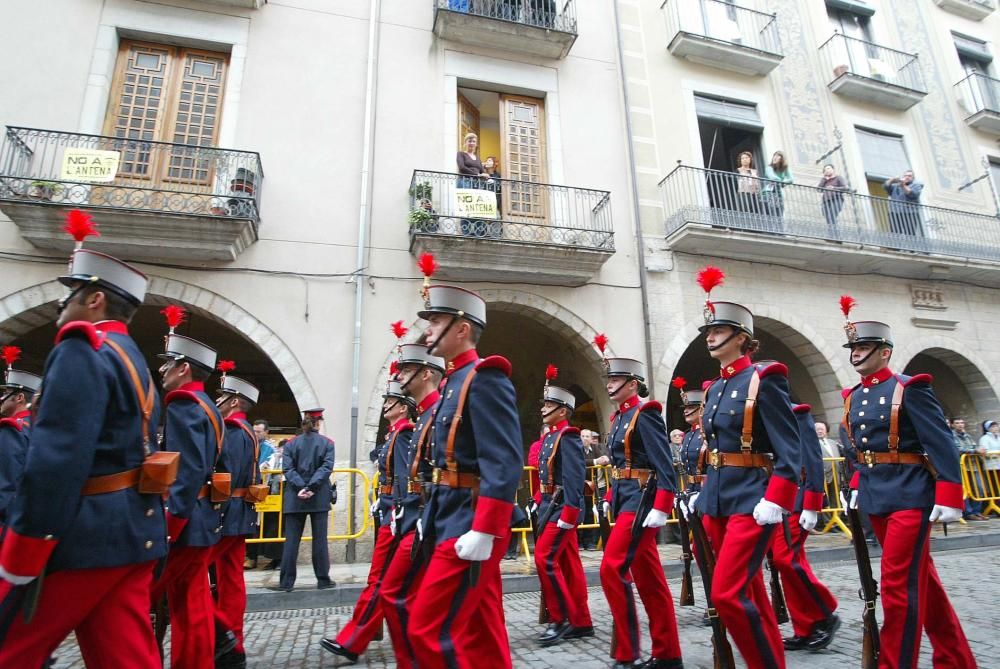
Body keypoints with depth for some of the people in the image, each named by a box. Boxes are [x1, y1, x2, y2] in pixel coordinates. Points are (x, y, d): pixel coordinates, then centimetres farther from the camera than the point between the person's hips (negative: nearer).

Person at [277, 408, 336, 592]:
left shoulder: (291, 443, 4)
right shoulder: (327, 443, 0)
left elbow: (287, 469, -6)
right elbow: (326, 468, -12)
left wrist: (301, 487, -13)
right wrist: (311, 487, -16)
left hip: (295, 499, 1)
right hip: (320, 498, -1)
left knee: (291, 540, 7)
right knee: (320, 539, 6)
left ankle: (286, 582, 9)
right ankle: (323, 580, 12)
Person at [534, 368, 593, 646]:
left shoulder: (568, 436, -14)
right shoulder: (550, 436, 14)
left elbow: (574, 478, -21)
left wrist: (568, 514, -24)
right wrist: (543, 506, 18)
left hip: (562, 506, -9)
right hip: (551, 505, 9)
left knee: (545, 558, -9)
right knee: (568, 562, 12)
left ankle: (560, 619, 4)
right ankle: (581, 622, 20)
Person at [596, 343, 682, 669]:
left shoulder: (645, 414, -11)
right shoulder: (619, 418, 14)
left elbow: (664, 466, -17)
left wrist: (661, 508, -23)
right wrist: (611, 499, 15)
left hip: (642, 498, -9)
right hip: (625, 498, 9)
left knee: (612, 568, -12)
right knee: (648, 577, 12)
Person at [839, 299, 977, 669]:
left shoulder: (909, 389, -10)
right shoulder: (854, 397, 10)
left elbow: (941, 444, -13)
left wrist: (949, 497, -16)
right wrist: (857, 486, 12)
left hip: (909, 495, -7)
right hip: (875, 497, 7)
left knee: (899, 582, -5)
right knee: (921, 577, 19)